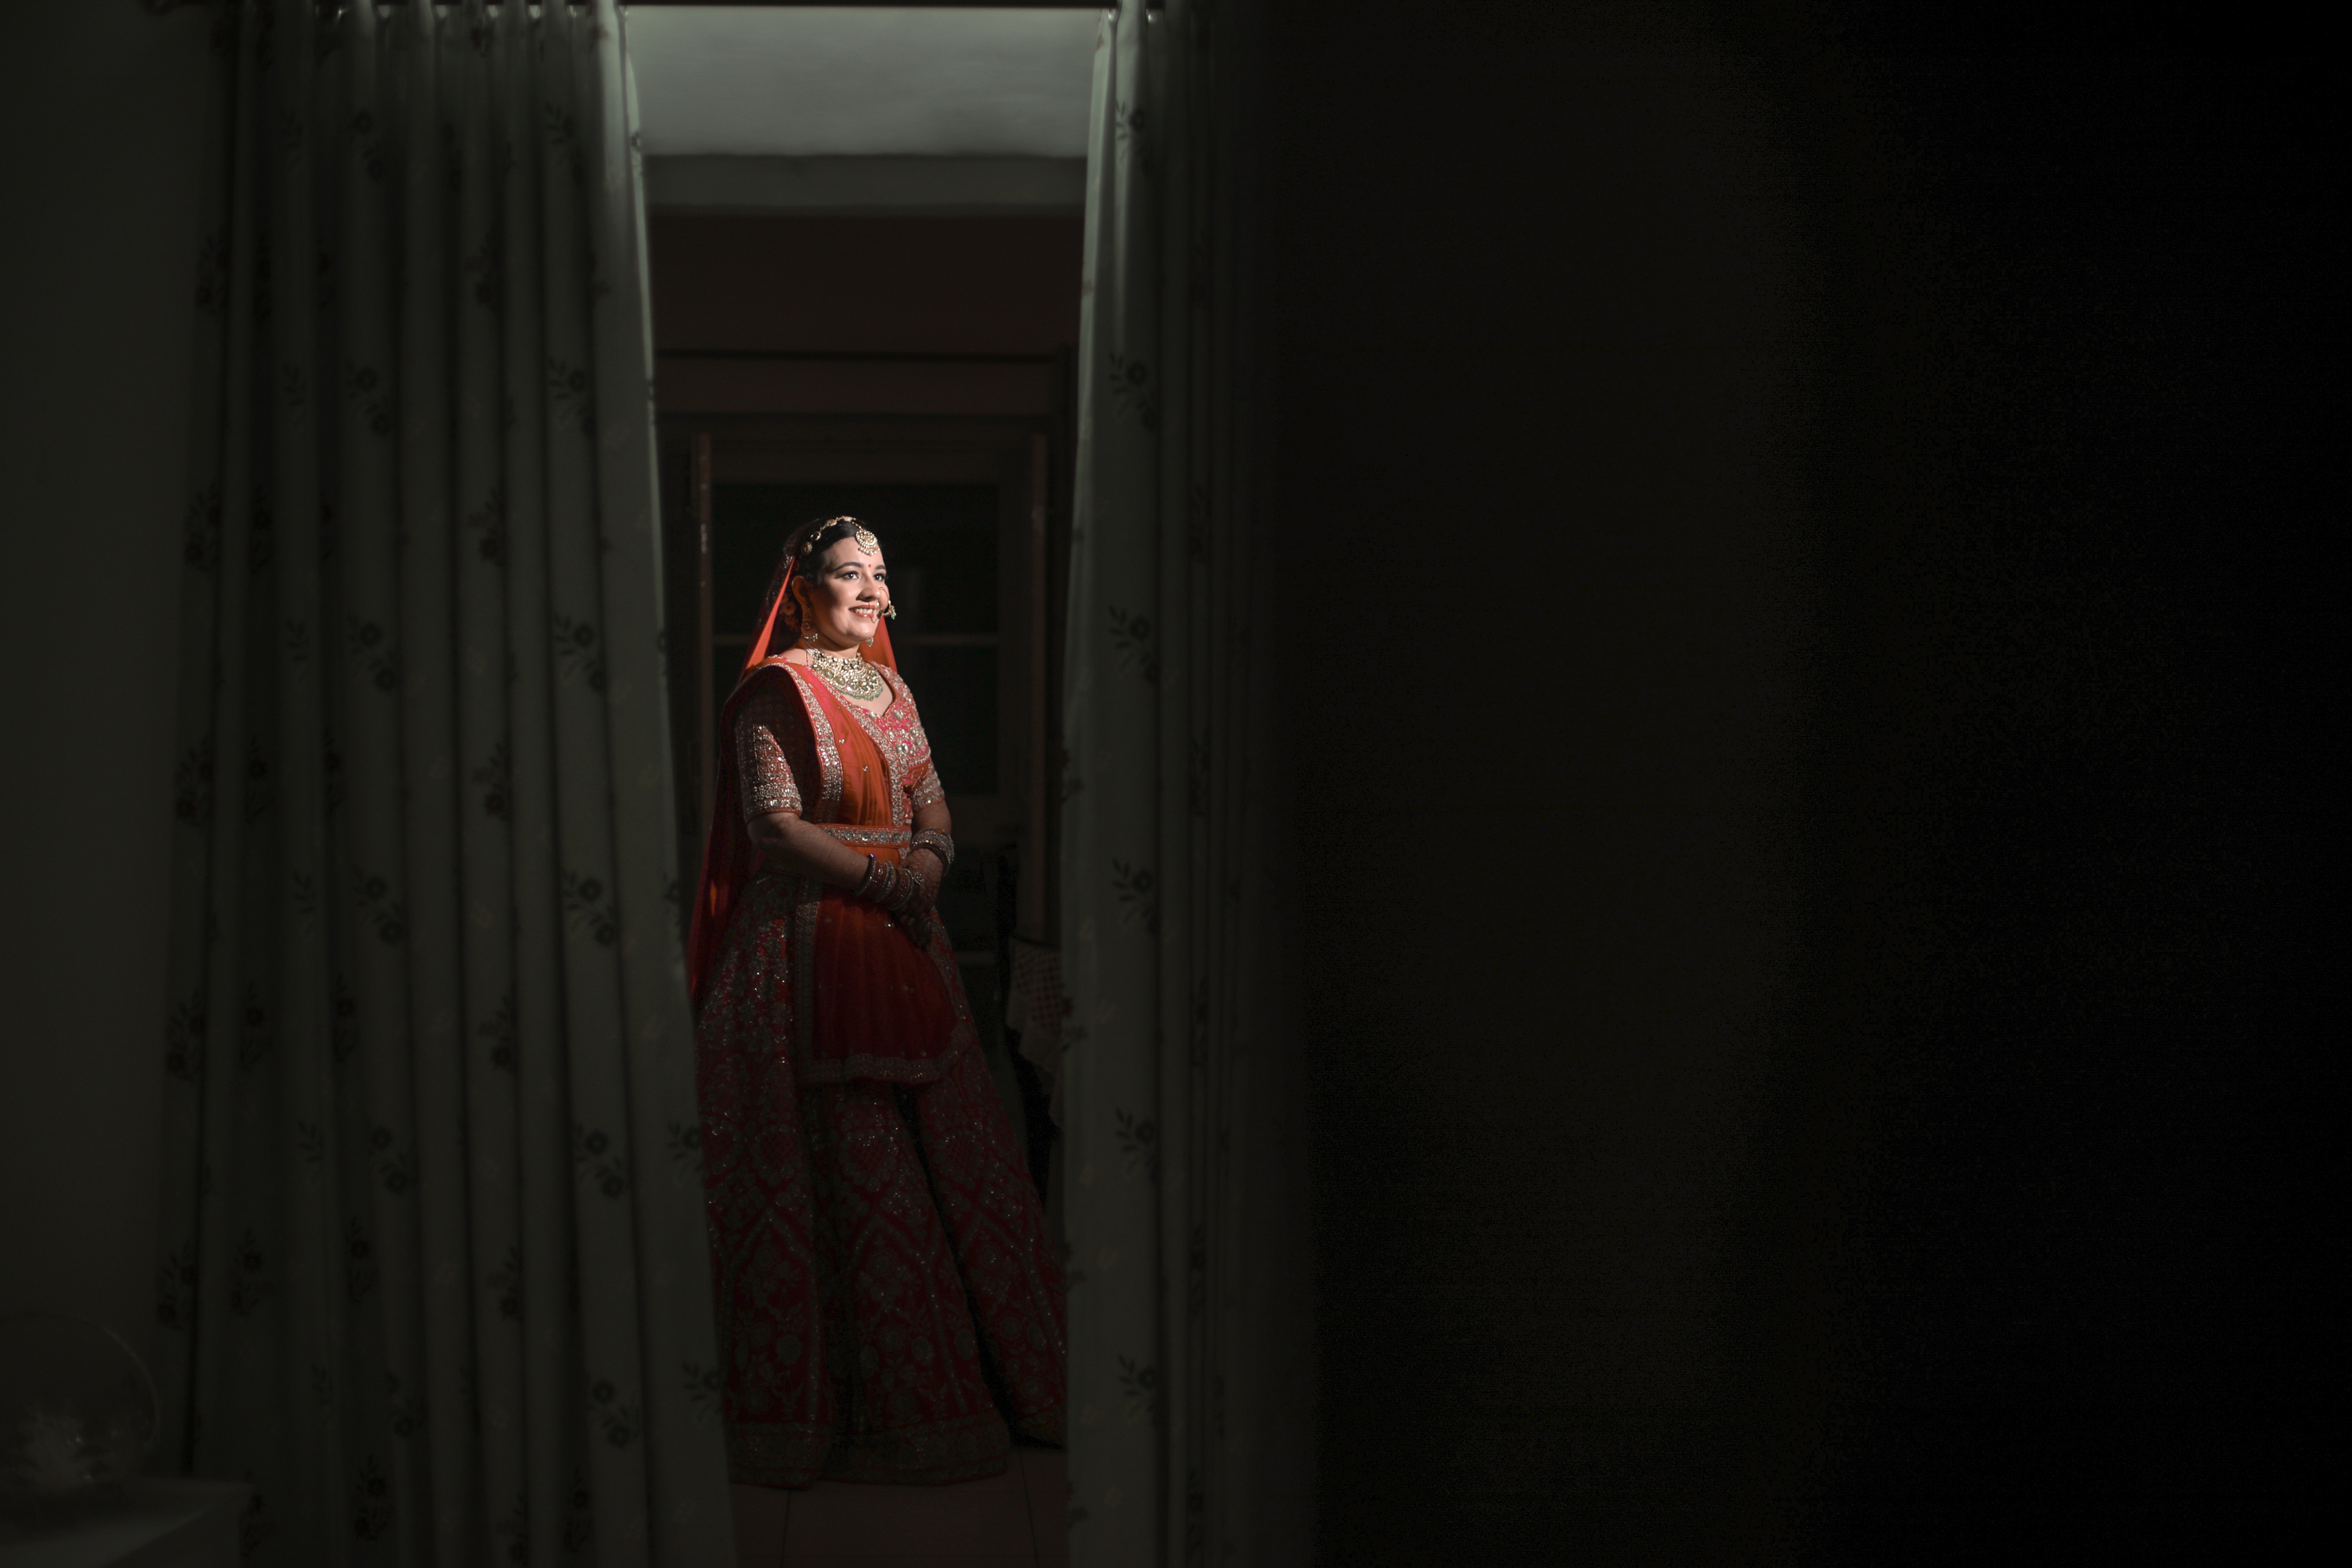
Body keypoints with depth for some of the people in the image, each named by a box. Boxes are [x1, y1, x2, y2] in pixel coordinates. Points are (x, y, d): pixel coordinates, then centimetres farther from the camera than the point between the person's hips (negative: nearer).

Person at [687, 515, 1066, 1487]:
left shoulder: (892, 693, 17)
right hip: (810, 950, -7)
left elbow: (937, 825, 15)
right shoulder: (778, 688, -4)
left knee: (948, 1161, 6)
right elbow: (774, 829, -12)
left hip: (904, 951, 7)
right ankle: (854, 1401, 3)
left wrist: (923, 870, -7)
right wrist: (881, 877, -12)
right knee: (841, 1177, -5)